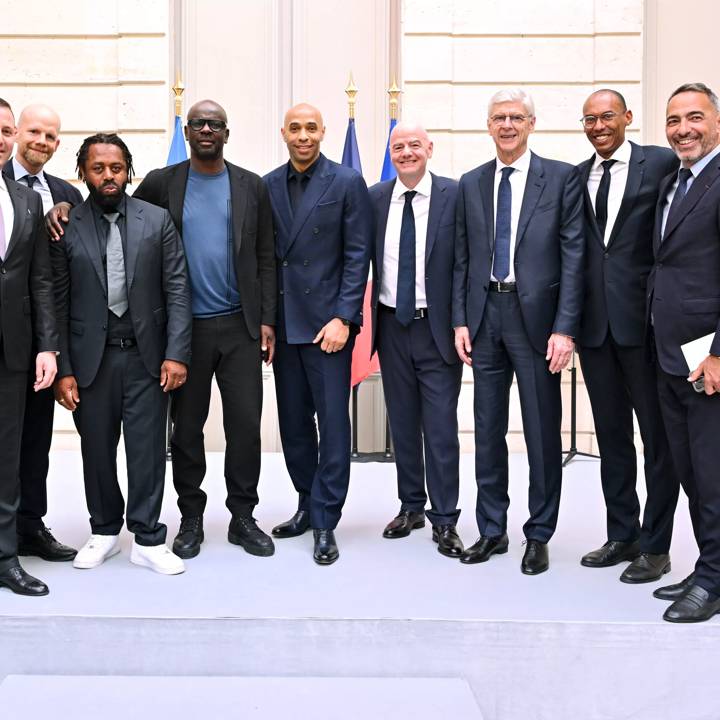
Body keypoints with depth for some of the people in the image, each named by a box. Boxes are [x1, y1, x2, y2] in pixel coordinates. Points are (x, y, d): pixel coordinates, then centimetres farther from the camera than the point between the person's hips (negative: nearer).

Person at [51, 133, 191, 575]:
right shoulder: (67, 227, 0)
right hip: (91, 358, 1)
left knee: (148, 448, 2)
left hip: (147, 355, 0)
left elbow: (177, 290, 0)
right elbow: (58, 302, 0)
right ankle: (105, 533, 28)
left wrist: (176, 353, -8)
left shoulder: (157, 220, 2)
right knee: (97, 450, 10)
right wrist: (63, 369, -4)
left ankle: (148, 540, 14)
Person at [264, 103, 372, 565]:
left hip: (327, 321, -4)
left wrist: (342, 318, -13)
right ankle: (308, 505, 27)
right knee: (293, 422, 11)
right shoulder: (268, 186, 10)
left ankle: (325, 524, 8)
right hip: (283, 323, 5)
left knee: (333, 422, -1)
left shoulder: (347, 183, -2)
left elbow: (358, 256, -6)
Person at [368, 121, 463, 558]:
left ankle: (444, 520, 11)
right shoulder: (375, 198, 5)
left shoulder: (455, 195, -6)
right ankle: (411, 506, 28)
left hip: (437, 327, -3)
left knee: (441, 426, 0)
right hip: (392, 325, 4)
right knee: (402, 423, 13)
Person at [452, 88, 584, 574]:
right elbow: (462, 258, 11)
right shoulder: (471, 184, 11)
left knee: (542, 432, 4)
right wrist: (460, 321, 3)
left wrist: (565, 329, -12)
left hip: (536, 316, -3)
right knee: (488, 430, 11)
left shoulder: (561, 178, -1)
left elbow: (573, 256, -5)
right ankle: (492, 530, 24)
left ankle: (539, 536, 18)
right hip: (485, 316, 4)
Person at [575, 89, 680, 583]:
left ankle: (656, 546, 15)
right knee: (611, 435, 13)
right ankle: (622, 535, 26)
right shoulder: (575, 177, 12)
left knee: (658, 436, 4)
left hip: (644, 320, -5)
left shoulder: (661, 163, -3)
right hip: (595, 321, 5)